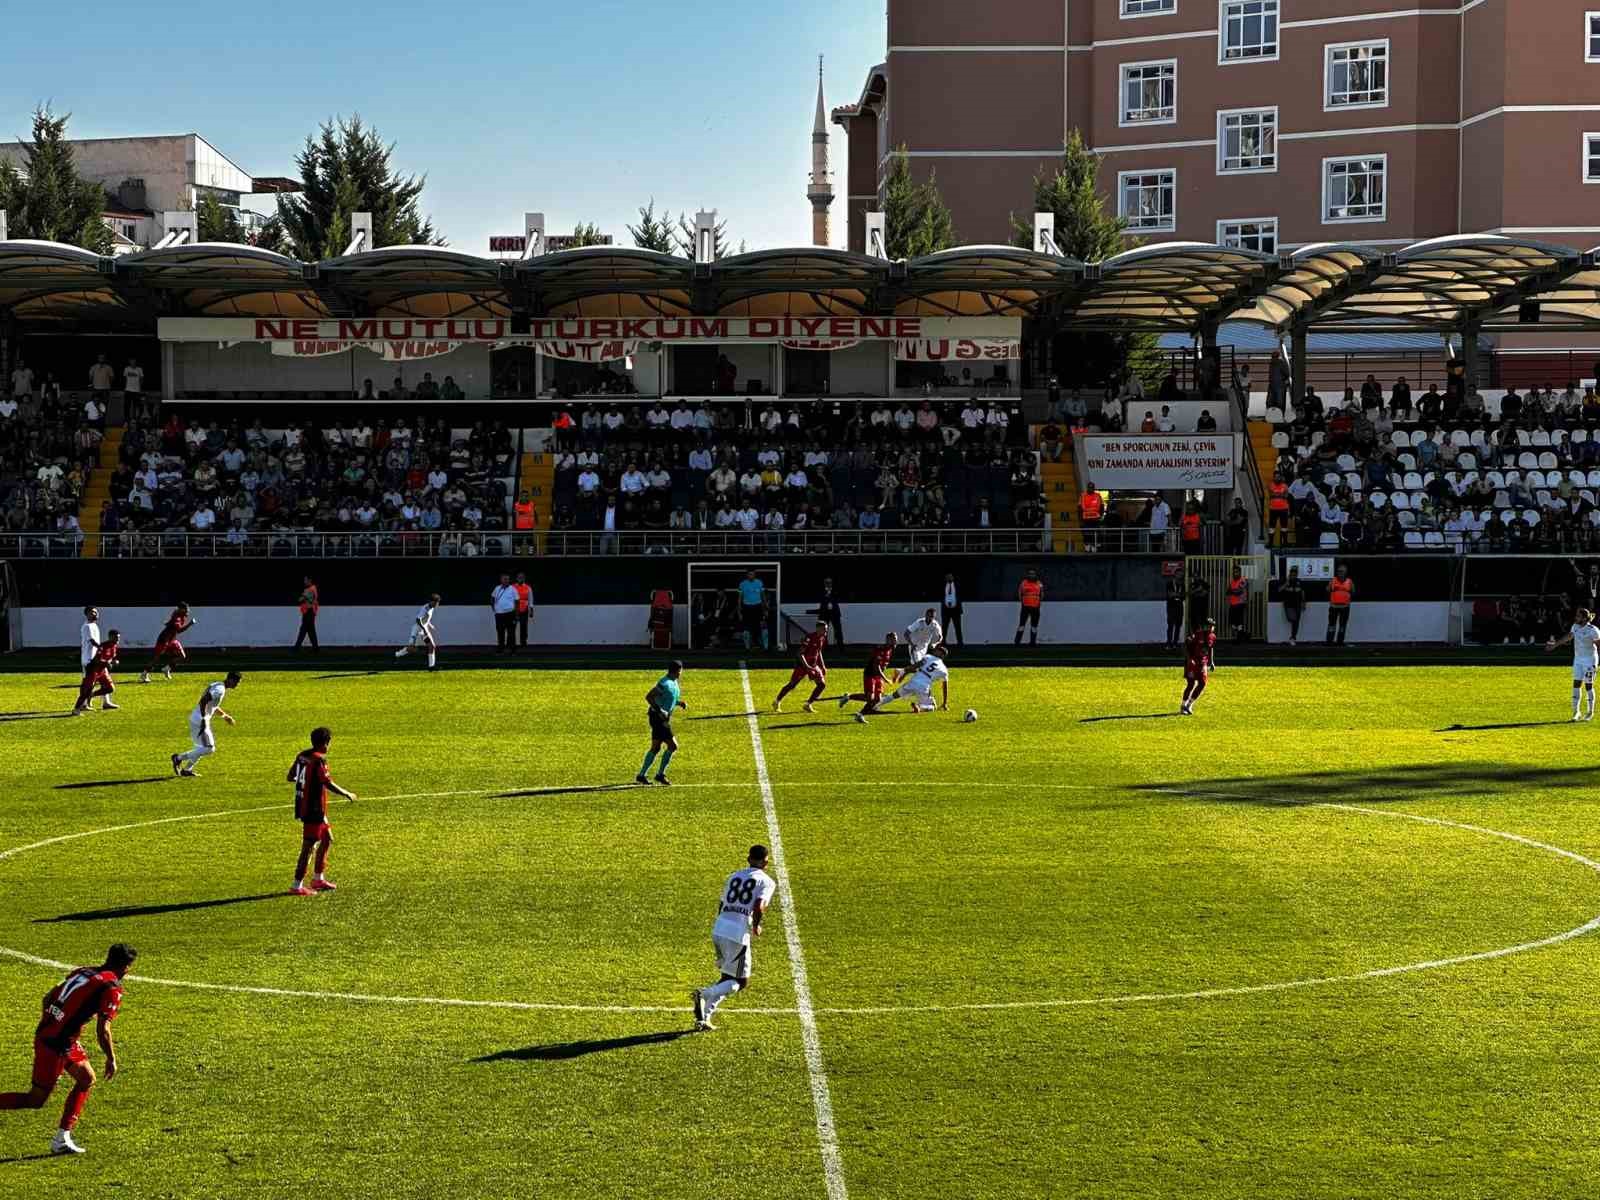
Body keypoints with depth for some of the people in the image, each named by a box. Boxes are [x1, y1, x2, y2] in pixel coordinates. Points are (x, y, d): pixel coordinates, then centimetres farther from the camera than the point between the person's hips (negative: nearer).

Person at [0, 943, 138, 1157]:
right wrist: (111, 1059, -5)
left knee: (86, 1079, 18)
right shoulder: (112, 988, -12)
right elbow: (102, 1029, -17)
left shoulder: (82, 971, 11)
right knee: (35, 1100, 1)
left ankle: (62, 1139, 18)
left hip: (45, 1033, 9)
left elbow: (48, 998, 16)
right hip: (56, 1044, -9)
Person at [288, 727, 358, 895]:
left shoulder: (302, 756, 7)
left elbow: (290, 777, 16)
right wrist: (347, 794, -11)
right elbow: (328, 784, -24)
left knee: (327, 838, 20)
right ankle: (297, 886, -1)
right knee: (308, 846, -4)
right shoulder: (319, 760, -19)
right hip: (314, 809, -9)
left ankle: (318, 879, 26)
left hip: (303, 806, 9)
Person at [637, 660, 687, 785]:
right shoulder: (665, 683, -19)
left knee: (655, 748, 10)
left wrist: (679, 703, 7)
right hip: (659, 718, -10)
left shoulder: (674, 683, 12)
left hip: (663, 719, 10)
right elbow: (648, 697, -23)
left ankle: (642, 775, 15)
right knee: (672, 746, -9)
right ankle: (660, 774, 0)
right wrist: (660, 711, -27)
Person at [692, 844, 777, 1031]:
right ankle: (704, 994, -16)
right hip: (738, 934, -6)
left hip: (718, 929, 6)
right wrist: (756, 926, 4)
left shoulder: (734, 876, 19)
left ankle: (703, 1018, 8)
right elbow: (759, 907, -14)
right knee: (740, 982, 6)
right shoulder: (766, 881, 1)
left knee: (728, 979, 20)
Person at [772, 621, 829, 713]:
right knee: (792, 685, 0)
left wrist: (823, 666, 14)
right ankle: (777, 702, 19)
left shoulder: (822, 638, 3)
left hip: (813, 665, 7)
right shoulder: (810, 637, -22)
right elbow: (800, 653, -23)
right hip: (802, 664, -7)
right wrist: (806, 666, -32)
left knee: (822, 684, -5)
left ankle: (808, 705, 5)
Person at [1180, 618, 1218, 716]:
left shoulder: (1212, 637, 2)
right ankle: (1183, 707, 1)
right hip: (1192, 662, -6)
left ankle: (1189, 705, 10)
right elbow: (1185, 646, -14)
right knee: (1191, 684, -10)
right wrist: (1189, 659, -23)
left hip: (1203, 663, 6)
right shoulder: (1197, 634, -17)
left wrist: (1212, 662, 15)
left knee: (1202, 684, -3)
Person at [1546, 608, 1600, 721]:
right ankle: (1576, 711, 8)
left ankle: (1591, 713, 12)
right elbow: (1568, 636, 16)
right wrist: (1555, 644, 22)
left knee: (1588, 686, -1)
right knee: (1576, 684, 2)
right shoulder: (1575, 626, 2)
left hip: (1589, 660, -6)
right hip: (1578, 659, 6)